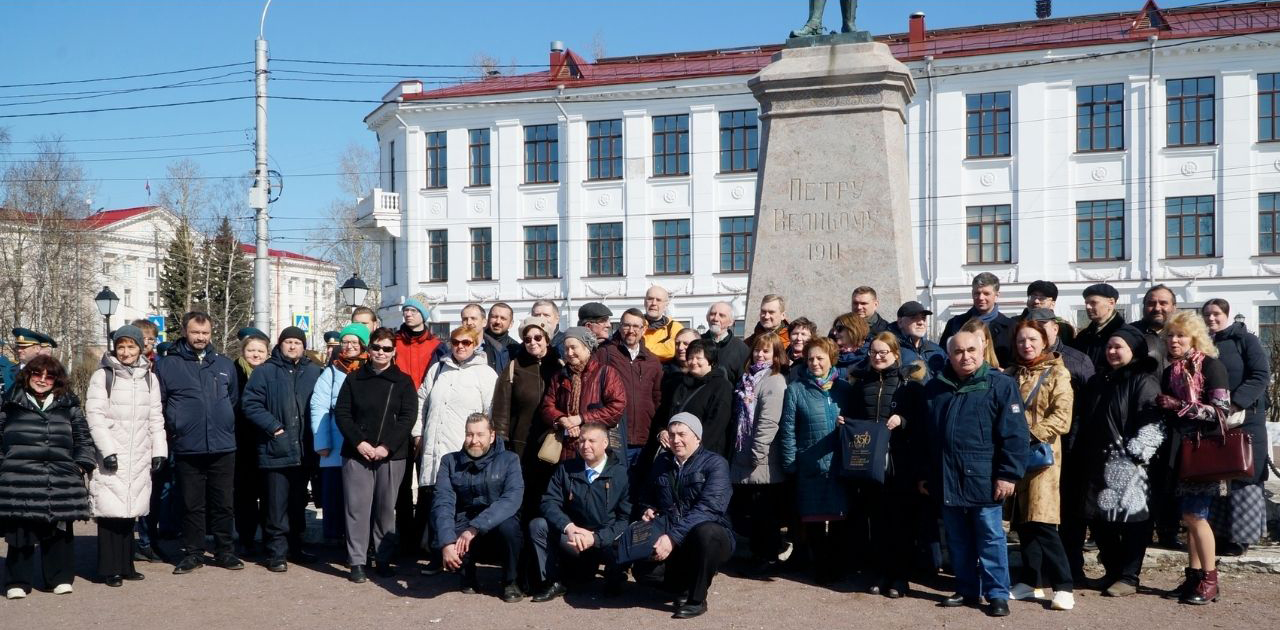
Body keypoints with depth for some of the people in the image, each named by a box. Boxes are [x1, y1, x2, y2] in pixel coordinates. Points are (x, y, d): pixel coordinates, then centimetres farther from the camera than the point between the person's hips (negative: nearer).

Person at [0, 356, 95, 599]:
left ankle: (60, 577, 15)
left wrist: (82, 465, 6)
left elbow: (83, 438, 16)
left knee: (59, 529, 3)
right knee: (20, 532, 0)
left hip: (61, 480, 1)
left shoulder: (68, 405, 13)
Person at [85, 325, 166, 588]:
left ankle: (125, 565, 15)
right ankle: (110, 569, 0)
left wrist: (159, 450, 7)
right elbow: (94, 415, -7)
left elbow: (156, 417, 14)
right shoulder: (102, 376, -1)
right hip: (111, 457, -4)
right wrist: (107, 450, -13)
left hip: (139, 458, 4)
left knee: (130, 511, 7)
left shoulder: (149, 378, 13)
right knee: (110, 511, -6)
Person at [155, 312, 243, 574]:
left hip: (223, 447, 2)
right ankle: (193, 553, 17)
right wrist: (173, 429, 0)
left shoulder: (225, 364, 11)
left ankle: (224, 551, 19)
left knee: (223, 503, 8)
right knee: (192, 505, 6)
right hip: (187, 449, -2)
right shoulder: (168, 364, 1)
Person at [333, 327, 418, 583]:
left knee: (386, 508, 4)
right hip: (356, 453, 1)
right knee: (357, 506, -3)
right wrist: (359, 442, -10)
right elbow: (341, 413, 3)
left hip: (391, 455, 0)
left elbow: (408, 417, -2)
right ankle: (357, 561, 1)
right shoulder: (354, 379, 9)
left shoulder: (403, 381, 6)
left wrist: (387, 446, -12)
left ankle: (384, 559, 14)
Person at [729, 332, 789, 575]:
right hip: (742, 459, 8)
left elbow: (769, 421, -18)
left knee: (765, 512, 1)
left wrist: (757, 453, -19)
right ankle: (758, 552, 27)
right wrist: (736, 450, 16)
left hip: (762, 461, -8)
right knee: (741, 510, 12)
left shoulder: (775, 381, -10)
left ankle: (769, 557, 14)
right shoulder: (748, 378, 16)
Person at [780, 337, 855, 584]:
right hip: (810, 466, -2)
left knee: (839, 517, 6)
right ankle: (820, 566, 17)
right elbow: (787, 429, -1)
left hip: (840, 464, 2)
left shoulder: (845, 389, 9)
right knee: (813, 518, 3)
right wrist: (790, 463, -6)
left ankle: (835, 564, 21)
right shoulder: (796, 389, 2)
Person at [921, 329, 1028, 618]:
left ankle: (997, 594, 12)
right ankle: (967, 590, 24)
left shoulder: (1001, 385, -5)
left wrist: (1008, 474, -14)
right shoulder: (934, 388, 9)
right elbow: (924, 435, 15)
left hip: (983, 479, -4)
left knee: (990, 538, 3)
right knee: (958, 540, 13)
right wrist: (923, 473, 14)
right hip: (947, 480, 5)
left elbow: (1015, 435, -9)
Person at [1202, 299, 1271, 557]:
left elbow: (1261, 376, -13)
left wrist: (1234, 404, -22)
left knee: (1242, 477, 0)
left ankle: (1240, 535, 8)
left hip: (1244, 421, -5)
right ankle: (1218, 532, 14)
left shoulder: (1246, 340, -3)